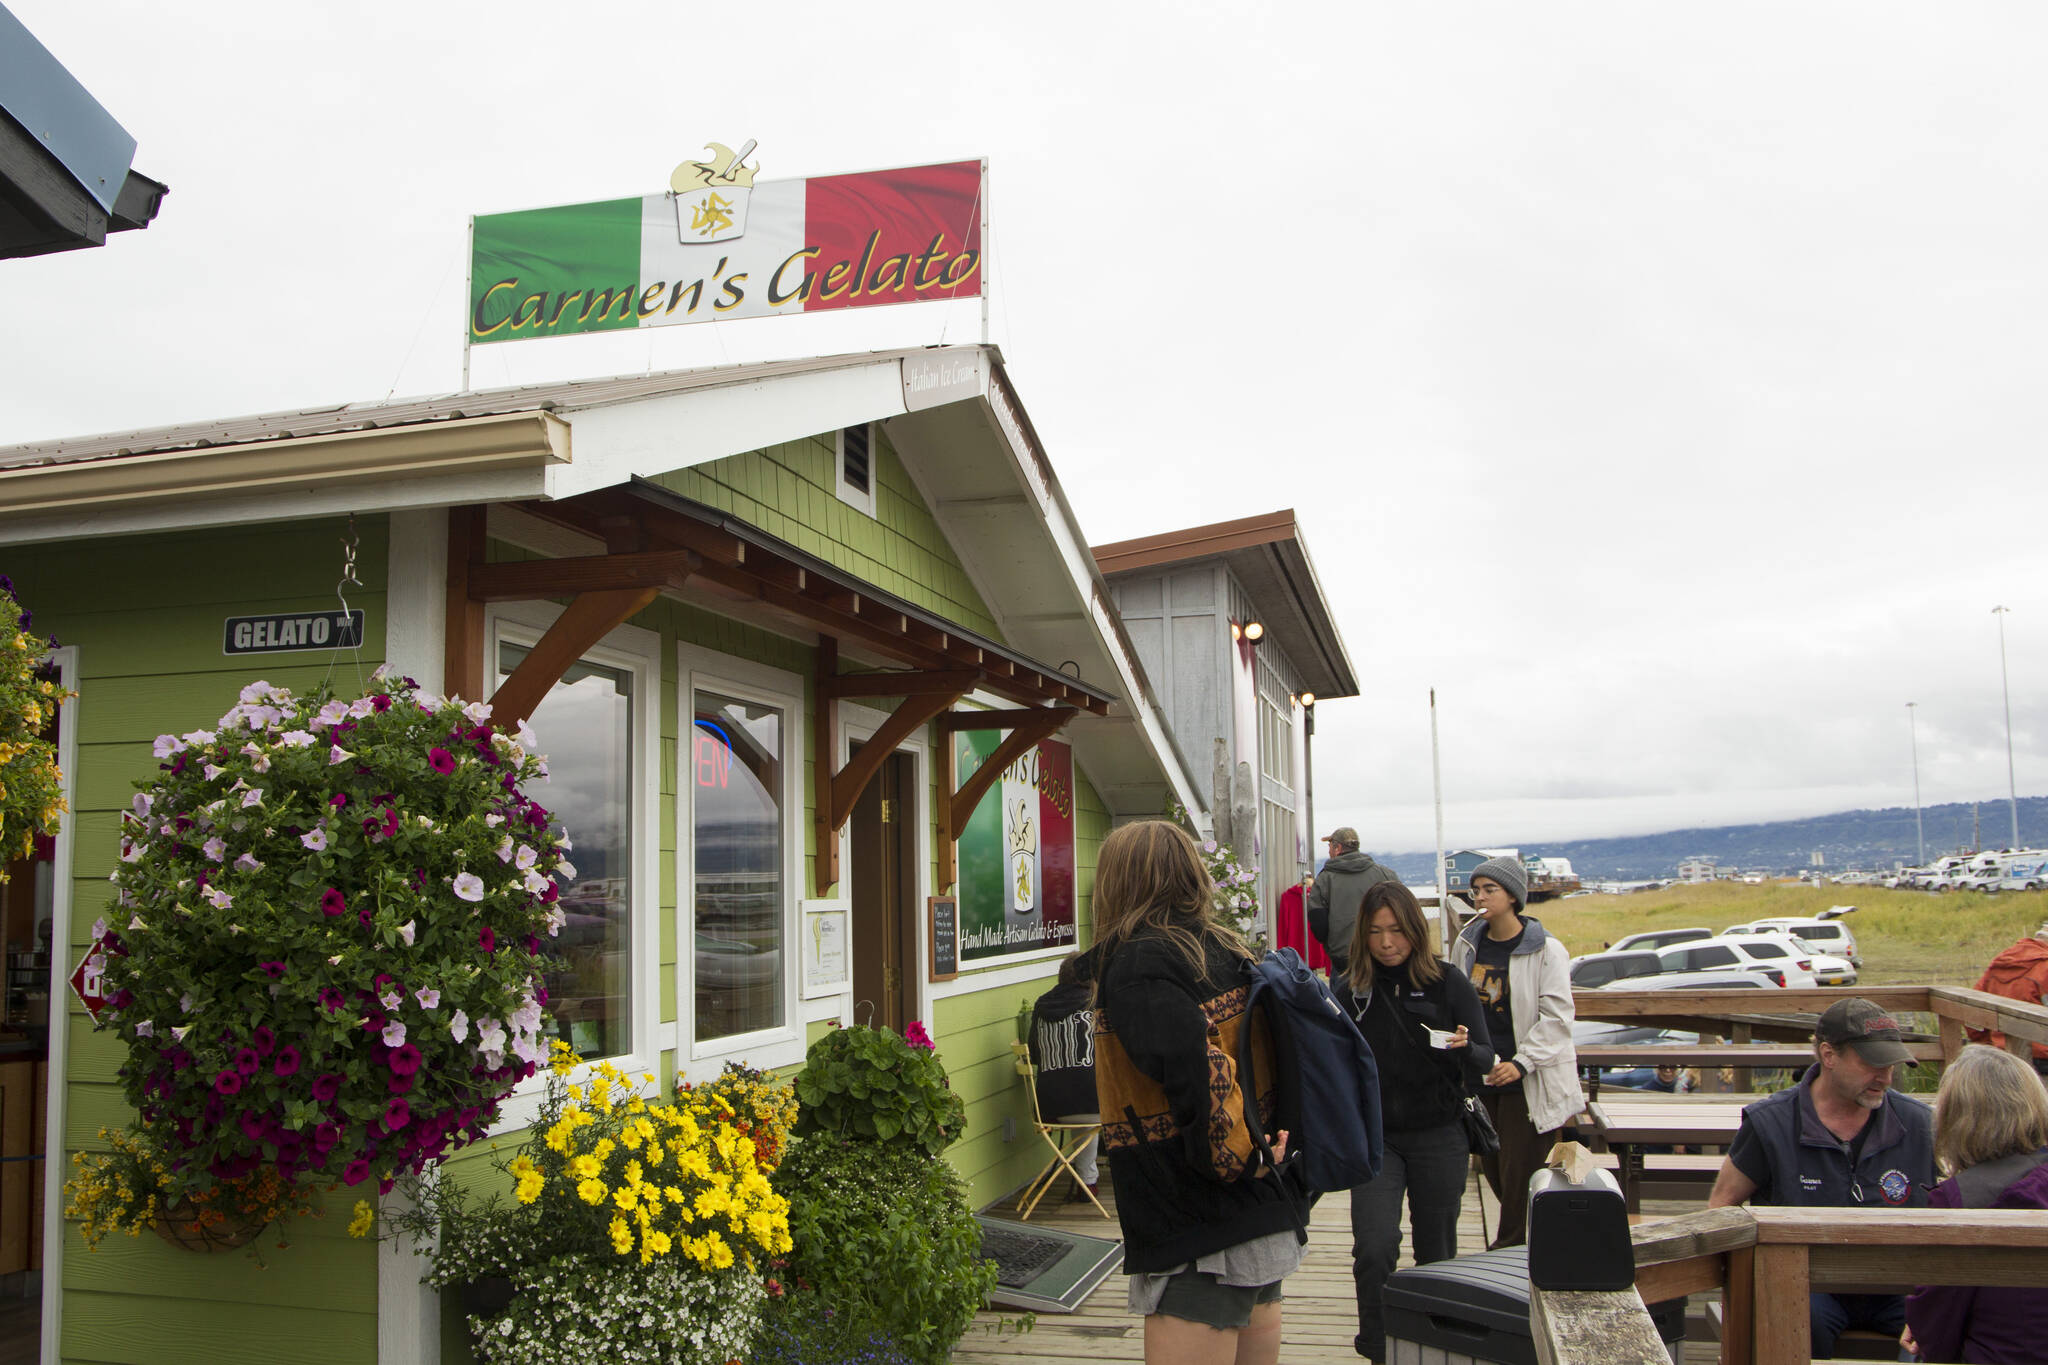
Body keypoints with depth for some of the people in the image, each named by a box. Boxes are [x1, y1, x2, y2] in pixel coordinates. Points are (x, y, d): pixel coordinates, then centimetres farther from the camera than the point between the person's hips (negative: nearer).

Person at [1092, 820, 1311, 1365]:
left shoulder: (1136, 965, -15)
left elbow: (1200, 1073, -27)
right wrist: (1277, 1138, 9)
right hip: (1270, 1220, 9)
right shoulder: (1228, 951, 11)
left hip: (1203, 1240, -9)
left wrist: (1234, 1162, -14)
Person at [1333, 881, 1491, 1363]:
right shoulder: (1351, 990, 0)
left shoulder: (1449, 983, -4)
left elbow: (1484, 1061, -4)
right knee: (1374, 1248, -13)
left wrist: (1463, 1049, -26)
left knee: (1436, 1253, 10)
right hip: (1374, 1138, 0)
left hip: (1438, 1138, 0)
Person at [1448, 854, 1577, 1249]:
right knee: (1493, 1170, 12)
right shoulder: (1468, 944, 6)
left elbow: (1556, 1017, -13)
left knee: (1519, 1177, -2)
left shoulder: (1545, 950, -11)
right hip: (1481, 1079, 6)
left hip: (1527, 1085, -6)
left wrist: (1521, 1063, -20)